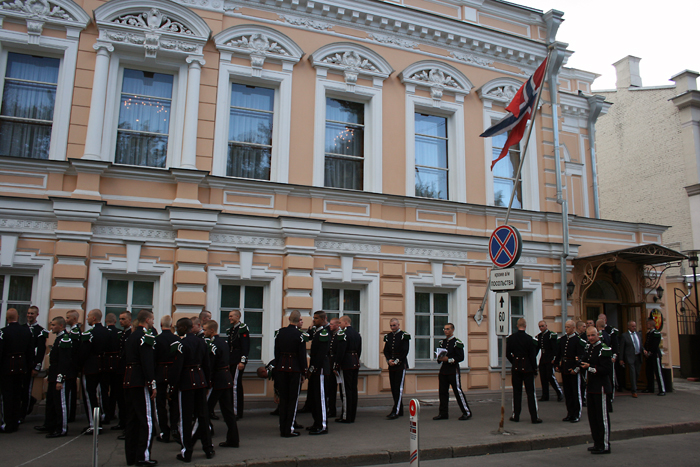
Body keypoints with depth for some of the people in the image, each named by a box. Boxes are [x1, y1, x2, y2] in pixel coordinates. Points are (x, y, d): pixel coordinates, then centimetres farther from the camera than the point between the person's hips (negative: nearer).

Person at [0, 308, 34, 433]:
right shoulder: (27, 331, 1)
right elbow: (31, 351, 7)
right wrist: (29, 366, 16)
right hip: (22, 368, 4)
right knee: (17, 395, 14)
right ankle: (16, 422, 21)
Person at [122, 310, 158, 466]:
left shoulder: (130, 337, 16)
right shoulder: (147, 336, -13)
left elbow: (126, 360, 19)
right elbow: (147, 362, -19)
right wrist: (153, 384, -17)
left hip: (129, 382, 9)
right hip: (141, 383, -9)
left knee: (132, 420, 13)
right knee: (146, 419, -3)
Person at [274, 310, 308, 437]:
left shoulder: (280, 332, 3)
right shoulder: (300, 335, -11)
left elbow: (276, 352, 7)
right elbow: (302, 355, -9)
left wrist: (277, 368, 14)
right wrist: (303, 372, -1)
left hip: (281, 368, 4)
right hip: (294, 369, -4)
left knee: (283, 398, 12)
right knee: (293, 399, 5)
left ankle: (282, 429, 17)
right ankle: (289, 430, 7)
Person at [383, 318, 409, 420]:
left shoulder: (404, 336, -5)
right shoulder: (388, 336, 12)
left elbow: (405, 351, -10)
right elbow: (386, 351, 11)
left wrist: (396, 361, -14)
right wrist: (389, 360, -6)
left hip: (401, 365, -6)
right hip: (391, 366, 6)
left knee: (399, 388, -8)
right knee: (393, 388, 8)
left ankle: (396, 412, -10)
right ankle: (400, 411, 18)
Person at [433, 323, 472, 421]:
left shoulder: (457, 342, -7)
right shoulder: (442, 342, 14)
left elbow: (461, 357, -12)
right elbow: (439, 354, 21)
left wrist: (449, 359, -19)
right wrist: (439, 359, -1)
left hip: (453, 370, -7)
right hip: (443, 370, 7)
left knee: (458, 391, -3)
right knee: (442, 392, 6)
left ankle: (467, 412, 8)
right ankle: (443, 413, 13)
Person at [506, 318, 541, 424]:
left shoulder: (510, 338, -2)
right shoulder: (529, 339, -10)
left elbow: (507, 353, 2)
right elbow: (533, 356, -7)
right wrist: (535, 370, 1)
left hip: (515, 368, 2)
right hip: (527, 368, -2)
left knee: (517, 392, 10)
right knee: (530, 392, 3)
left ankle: (516, 416, 14)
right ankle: (534, 417, 5)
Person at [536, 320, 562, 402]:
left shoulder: (551, 335, -7)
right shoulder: (539, 336, 14)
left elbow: (554, 348, -11)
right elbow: (537, 347, 17)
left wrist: (554, 358, -18)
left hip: (550, 360, -7)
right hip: (542, 360, 7)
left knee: (550, 376, -10)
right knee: (543, 378, 6)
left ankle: (559, 394, 3)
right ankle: (545, 396, 12)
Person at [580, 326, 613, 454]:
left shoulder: (604, 349, -14)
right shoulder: (589, 348, 12)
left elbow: (607, 369, -20)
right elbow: (585, 364, 18)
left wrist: (590, 367, -23)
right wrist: (582, 364, -3)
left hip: (601, 387, -9)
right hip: (591, 386, 9)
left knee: (602, 416, -1)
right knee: (592, 416, 14)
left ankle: (605, 445, 7)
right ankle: (597, 443, 25)